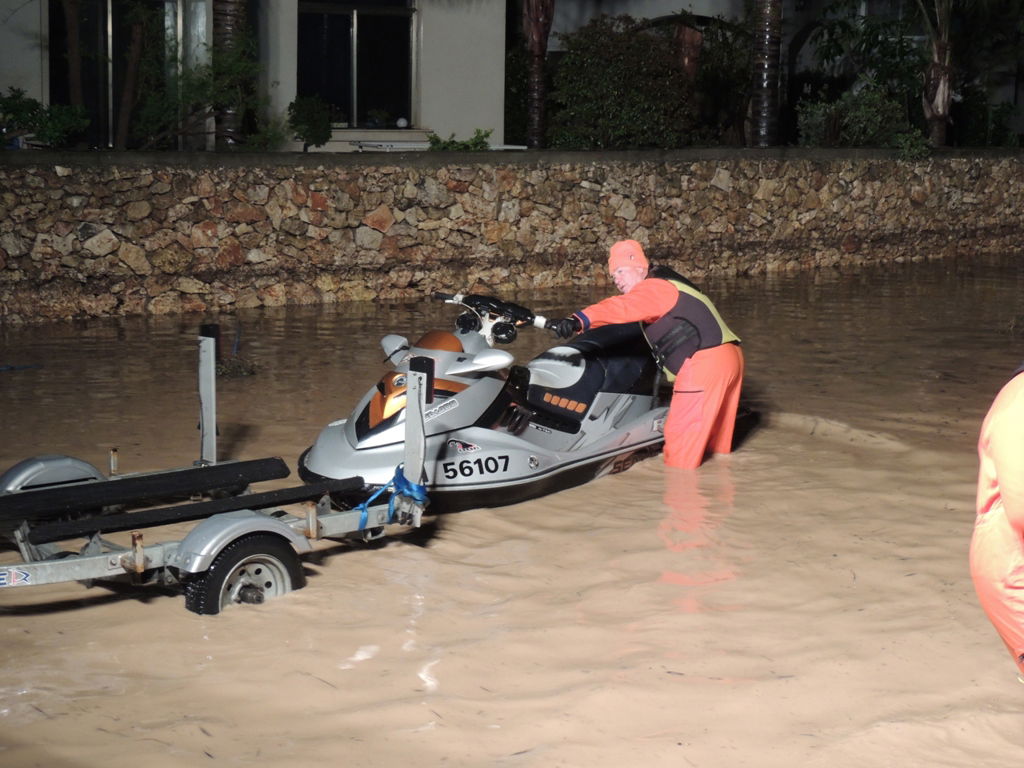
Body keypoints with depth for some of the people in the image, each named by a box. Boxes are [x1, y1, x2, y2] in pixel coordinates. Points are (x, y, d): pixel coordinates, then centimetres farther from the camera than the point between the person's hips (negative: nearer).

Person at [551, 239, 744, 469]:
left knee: (681, 434, -3)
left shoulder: (652, 288, -8)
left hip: (704, 362, -10)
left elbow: (621, 307, -26)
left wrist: (579, 320, -38)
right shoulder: (669, 287, 23)